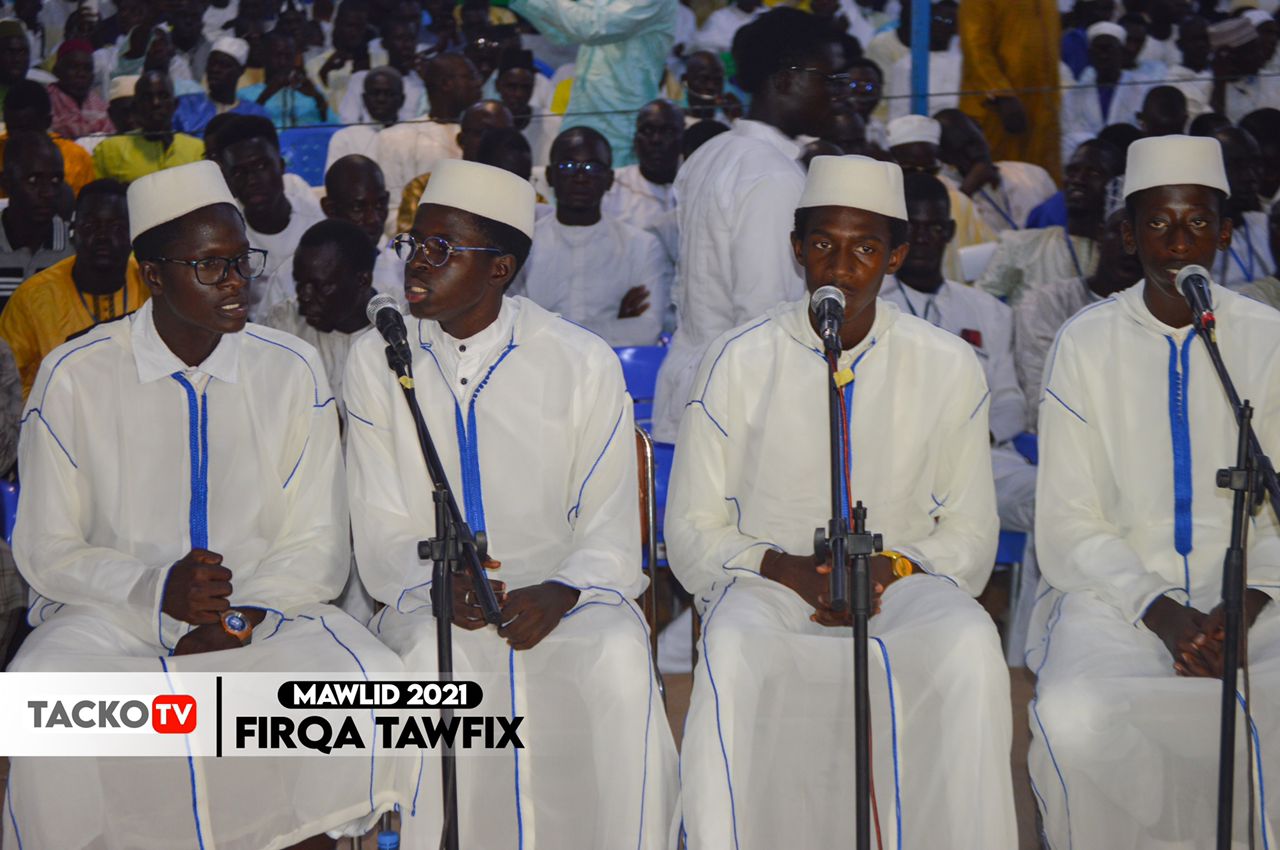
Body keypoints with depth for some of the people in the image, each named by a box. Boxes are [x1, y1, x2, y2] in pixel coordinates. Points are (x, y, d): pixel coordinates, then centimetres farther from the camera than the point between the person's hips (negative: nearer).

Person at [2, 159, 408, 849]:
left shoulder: (292, 371, 3)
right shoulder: (74, 377, -2)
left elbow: (317, 549, 4)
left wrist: (238, 620, -14)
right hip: (110, 615, -1)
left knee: (369, 677, -27)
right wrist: (158, 590, -17)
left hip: (262, 617, 1)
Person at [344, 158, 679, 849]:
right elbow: (382, 534, 2)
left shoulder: (582, 363, 2)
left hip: (562, 597, 0)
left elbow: (609, 529, 0)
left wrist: (559, 593, -20)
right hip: (425, 603, 0)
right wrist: (437, 585, -19)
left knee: (619, 659, -31)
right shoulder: (375, 361, 5)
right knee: (442, 662, -33)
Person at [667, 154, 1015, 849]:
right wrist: (787, 570, -13)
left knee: (970, 646, -33)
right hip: (766, 587, -1)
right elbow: (692, 533, 5)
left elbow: (970, 534, 11)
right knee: (733, 647, -36)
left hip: (903, 583, 1)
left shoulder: (948, 367, 7)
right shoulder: (737, 362, 4)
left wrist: (892, 568, -10)